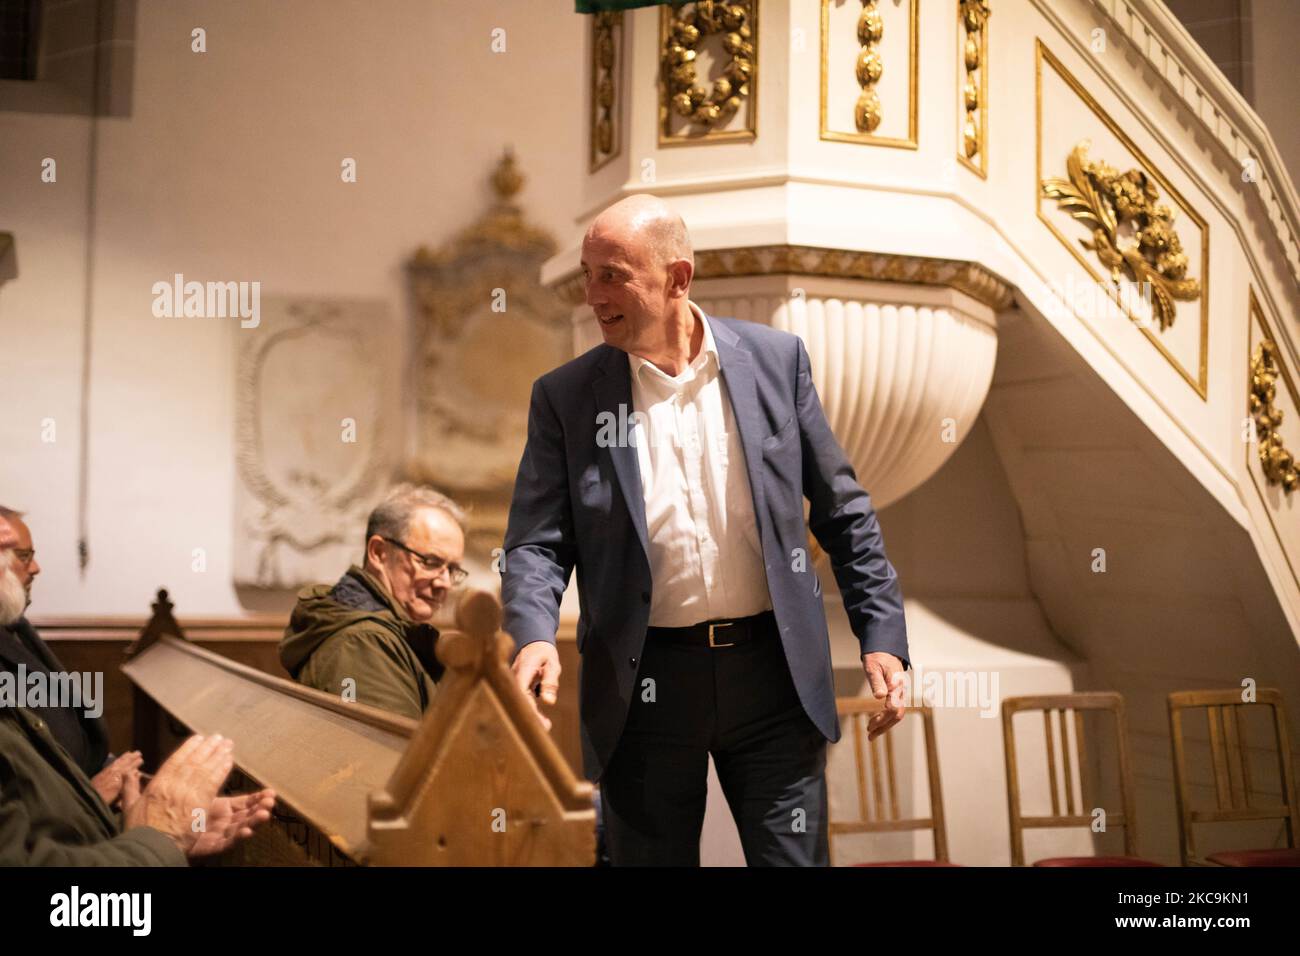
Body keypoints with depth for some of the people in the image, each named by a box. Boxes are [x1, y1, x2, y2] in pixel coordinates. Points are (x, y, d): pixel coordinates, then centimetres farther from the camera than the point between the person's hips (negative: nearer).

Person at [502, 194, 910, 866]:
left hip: (772, 672, 0)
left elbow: (843, 513, 7)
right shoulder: (565, 397, 0)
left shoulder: (775, 359, 2)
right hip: (644, 685, 0)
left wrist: (882, 635, 0)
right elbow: (537, 542, -2)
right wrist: (535, 637, -22)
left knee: (795, 857, 4)